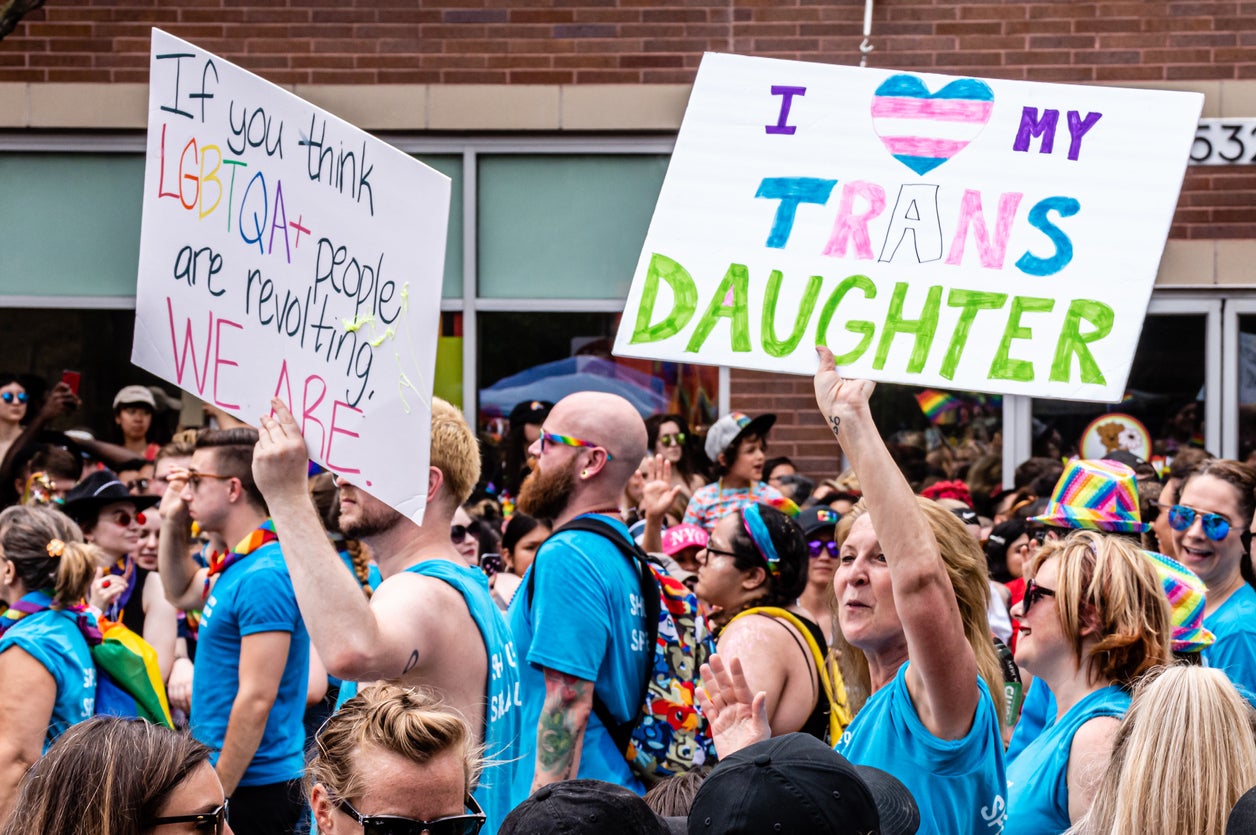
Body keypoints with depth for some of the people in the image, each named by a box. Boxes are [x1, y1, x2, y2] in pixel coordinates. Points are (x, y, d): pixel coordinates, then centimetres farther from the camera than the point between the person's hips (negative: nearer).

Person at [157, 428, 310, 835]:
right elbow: (183, 592, 34)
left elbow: (256, 700, -23)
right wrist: (172, 522, 18)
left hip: (252, 787, -10)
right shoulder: (238, 565, 10)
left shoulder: (264, 576, -19)